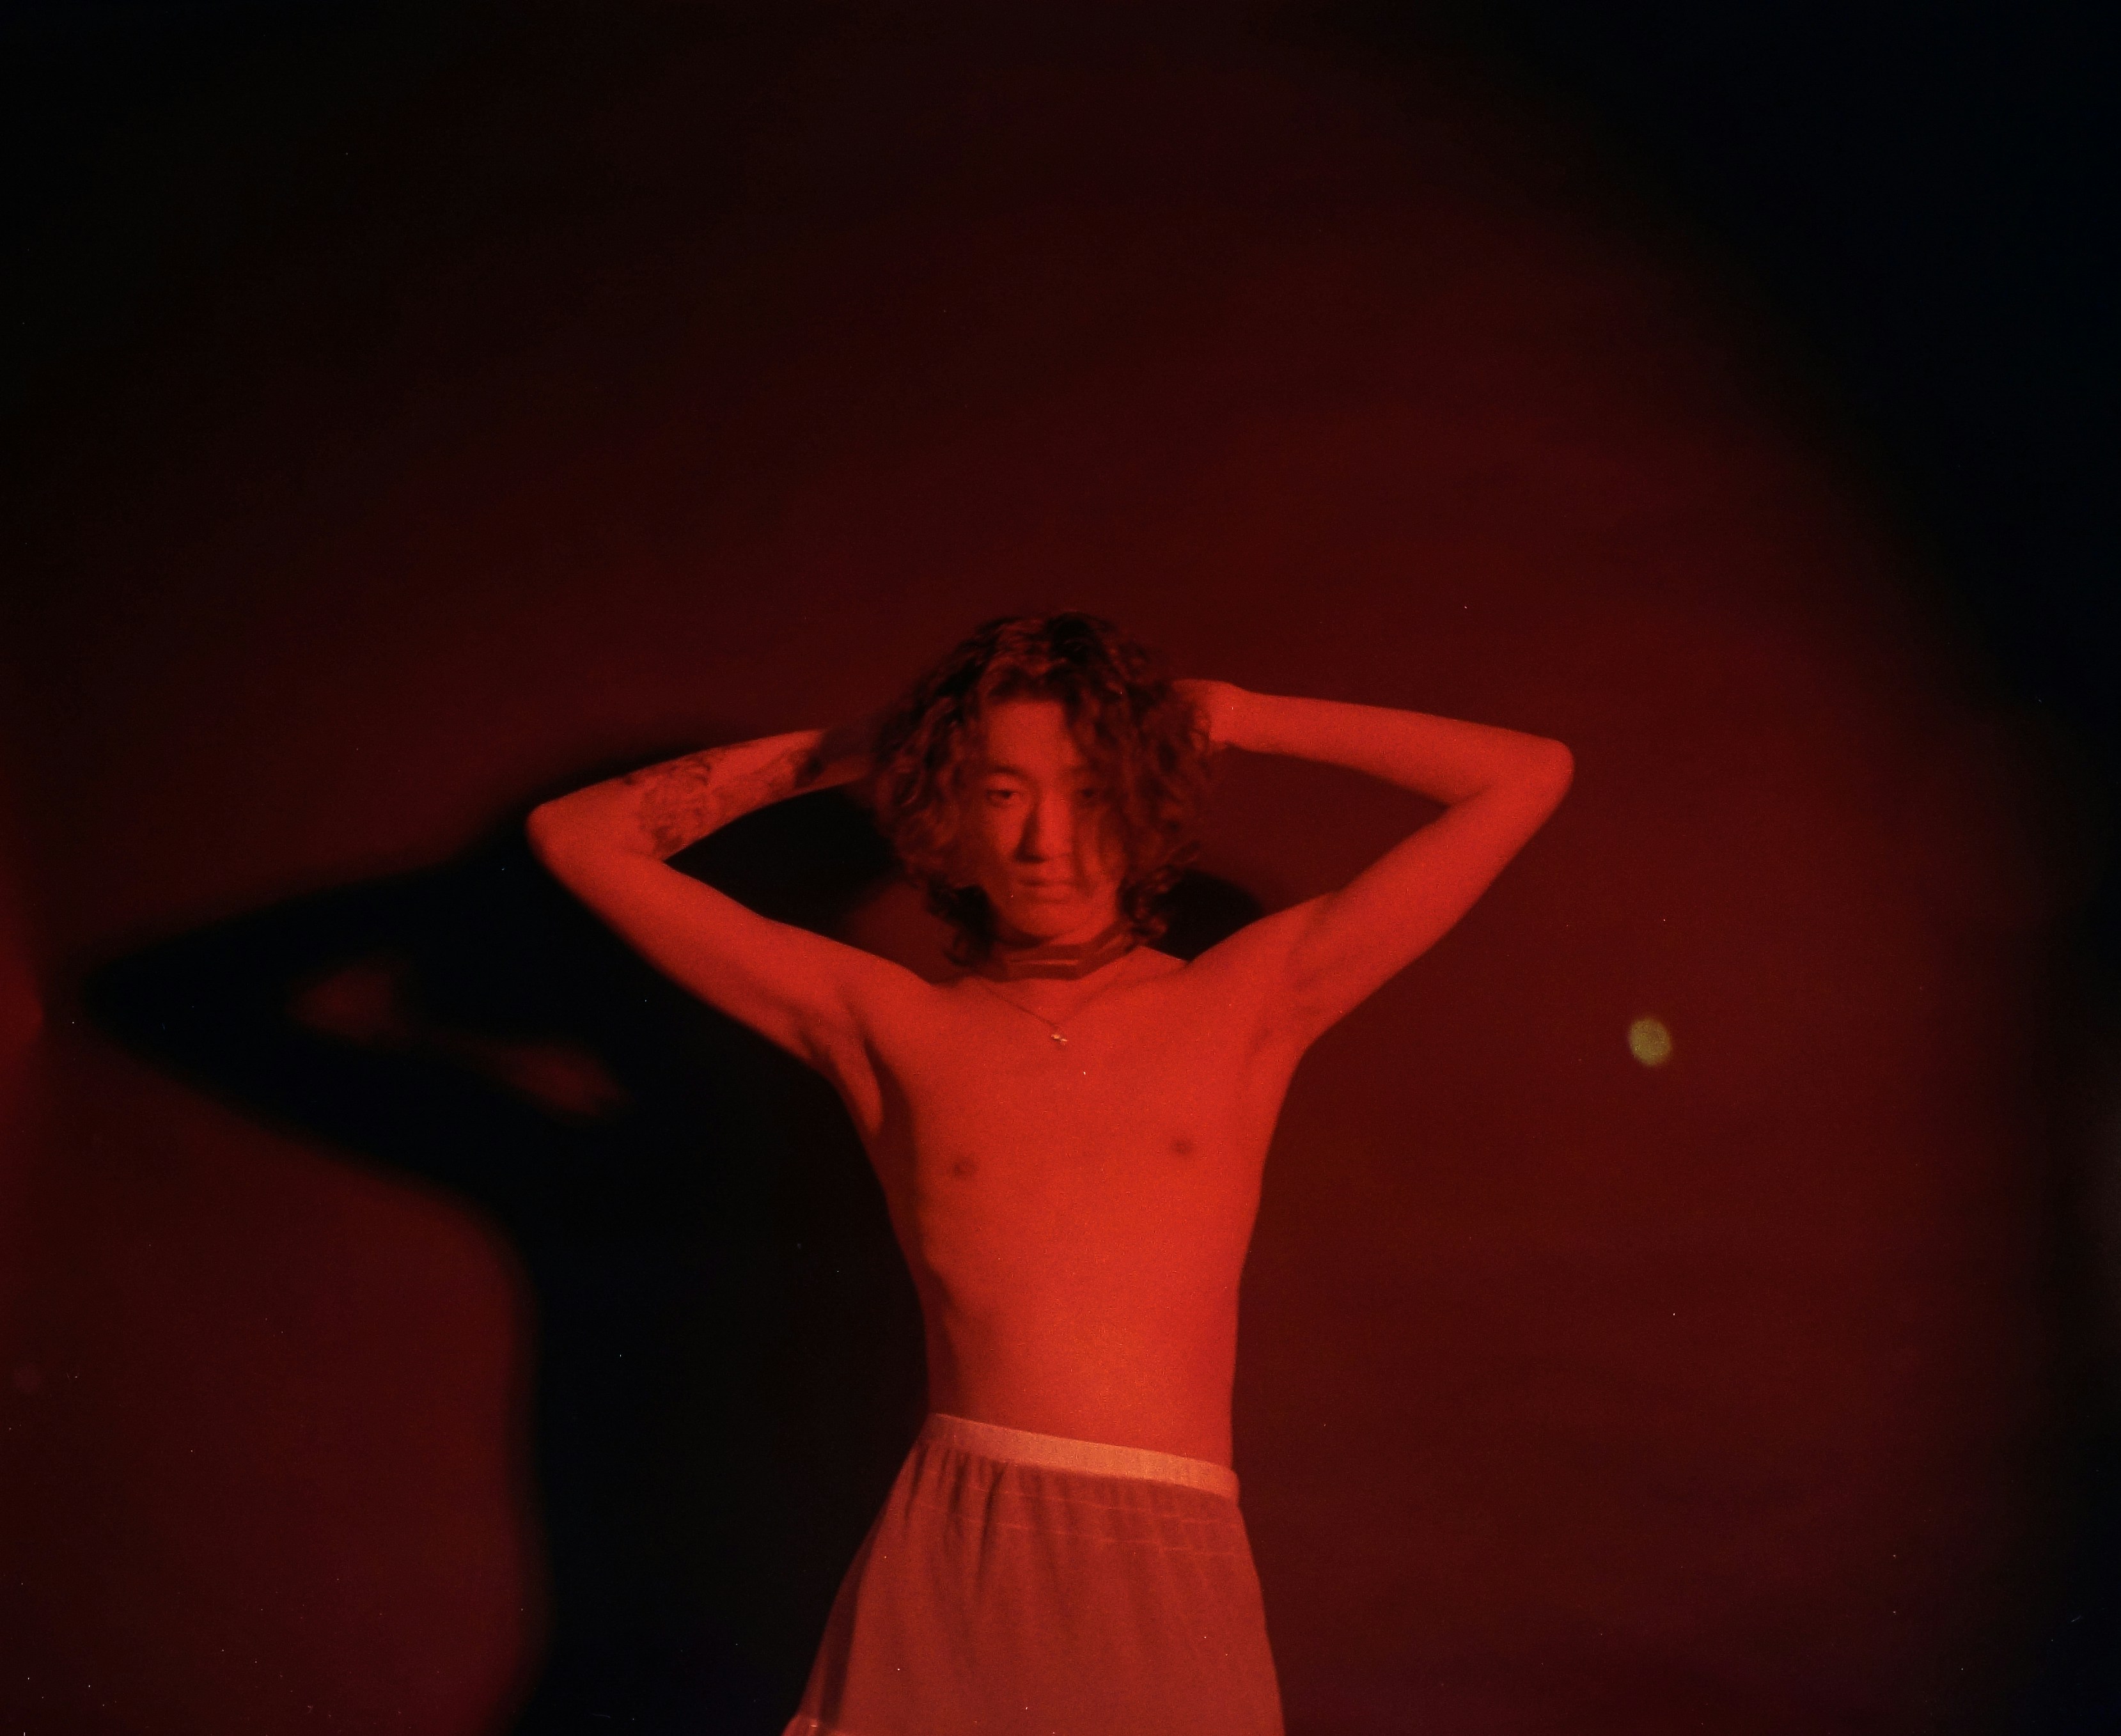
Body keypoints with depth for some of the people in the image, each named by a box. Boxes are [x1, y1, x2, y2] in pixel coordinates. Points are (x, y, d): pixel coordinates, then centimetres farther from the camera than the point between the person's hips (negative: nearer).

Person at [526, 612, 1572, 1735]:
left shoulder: (1247, 1003, 7)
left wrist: (1234, 717, 11)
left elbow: (1530, 777, 6)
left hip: (1171, 1587, 0)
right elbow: (581, 840, 10)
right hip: (942, 1570, 0)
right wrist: (842, 751, 14)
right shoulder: (889, 1030, 7)